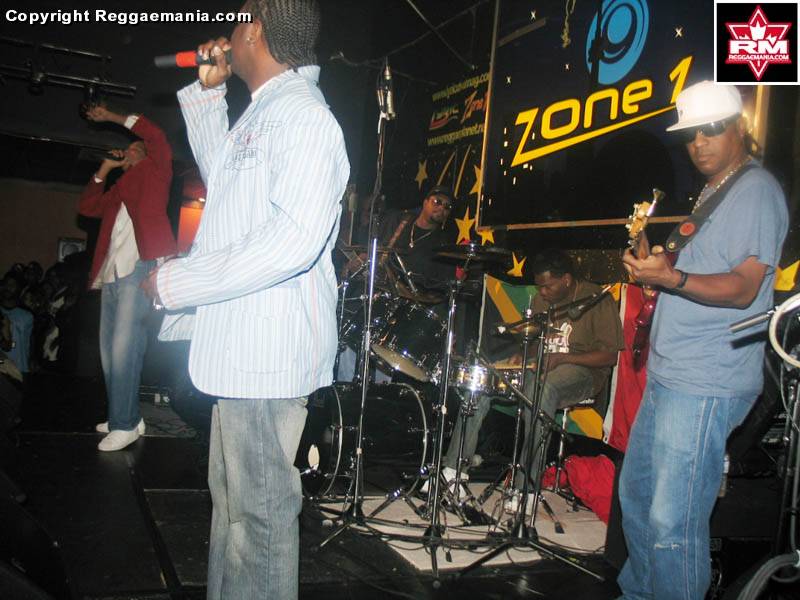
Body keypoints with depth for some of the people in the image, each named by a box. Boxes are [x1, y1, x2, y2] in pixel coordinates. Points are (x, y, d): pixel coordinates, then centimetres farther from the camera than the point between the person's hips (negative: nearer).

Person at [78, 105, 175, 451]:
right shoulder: (119, 191, 29)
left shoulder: (154, 173, 10)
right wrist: (103, 171, 28)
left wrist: (113, 118, 6)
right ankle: (123, 417, 13)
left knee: (124, 348, -15)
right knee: (109, 351, 6)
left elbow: (156, 136, -2)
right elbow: (86, 207, 32)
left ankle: (125, 425, -12)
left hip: (138, 267, -8)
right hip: (112, 273, 8)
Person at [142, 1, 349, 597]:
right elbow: (220, 175, 36)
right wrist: (208, 94, 24)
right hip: (239, 345, 11)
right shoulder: (262, 113, 18)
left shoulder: (303, 113, -15)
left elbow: (296, 238, -28)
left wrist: (177, 281, -20)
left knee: (259, 512, -1)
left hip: (268, 351, -11)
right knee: (232, 498, 21)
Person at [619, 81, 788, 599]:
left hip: (705, 386, -10)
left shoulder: (757, 191, -10)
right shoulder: (712, 192, 20)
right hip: (668, 377, 10)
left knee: (673, 522, -7)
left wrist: (673, 278, -34)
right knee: (635, 494, 20)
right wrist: (650, 254, 11)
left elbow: (744, 288, -20)